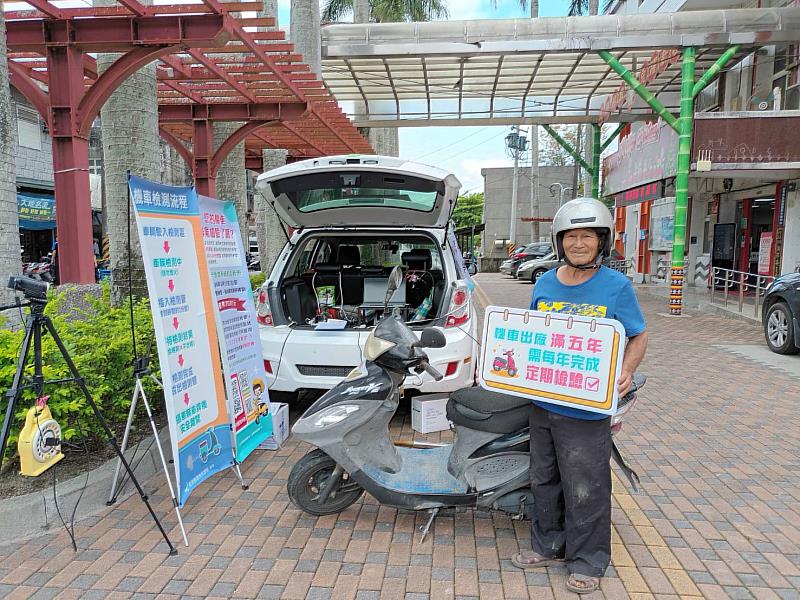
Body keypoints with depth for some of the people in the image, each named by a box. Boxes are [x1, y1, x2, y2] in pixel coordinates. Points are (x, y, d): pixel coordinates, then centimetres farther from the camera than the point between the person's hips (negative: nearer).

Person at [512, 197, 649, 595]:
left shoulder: (616, 286, -8)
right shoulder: (544, 284, 5)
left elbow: (638, 337, -2)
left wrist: (626, 371, -19)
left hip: (587, 409, -5)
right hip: (542, 402, 5)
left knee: (585, 490, 6)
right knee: (544, 481, 19)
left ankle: (587, 561, 27)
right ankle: (548, 546, 38)